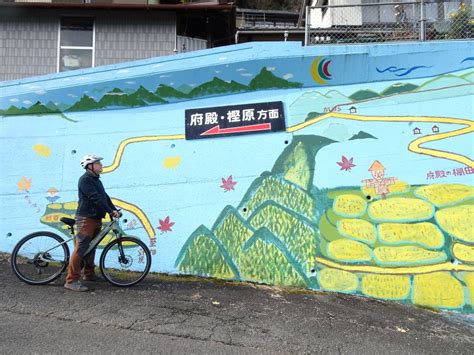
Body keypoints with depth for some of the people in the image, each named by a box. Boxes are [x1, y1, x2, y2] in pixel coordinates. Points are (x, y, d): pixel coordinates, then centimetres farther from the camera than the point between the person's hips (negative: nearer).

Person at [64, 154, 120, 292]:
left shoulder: (96, 180, 18)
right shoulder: (85, 179, -12)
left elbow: (105, 197, 14)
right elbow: (95, 198, -21)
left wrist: (114, 210, 2)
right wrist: (110, 211, -20)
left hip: (96, 218, 10)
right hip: (86, 218, -9)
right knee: (80, 248, -11)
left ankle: (89, 274, 27)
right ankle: (72, 280, -9)